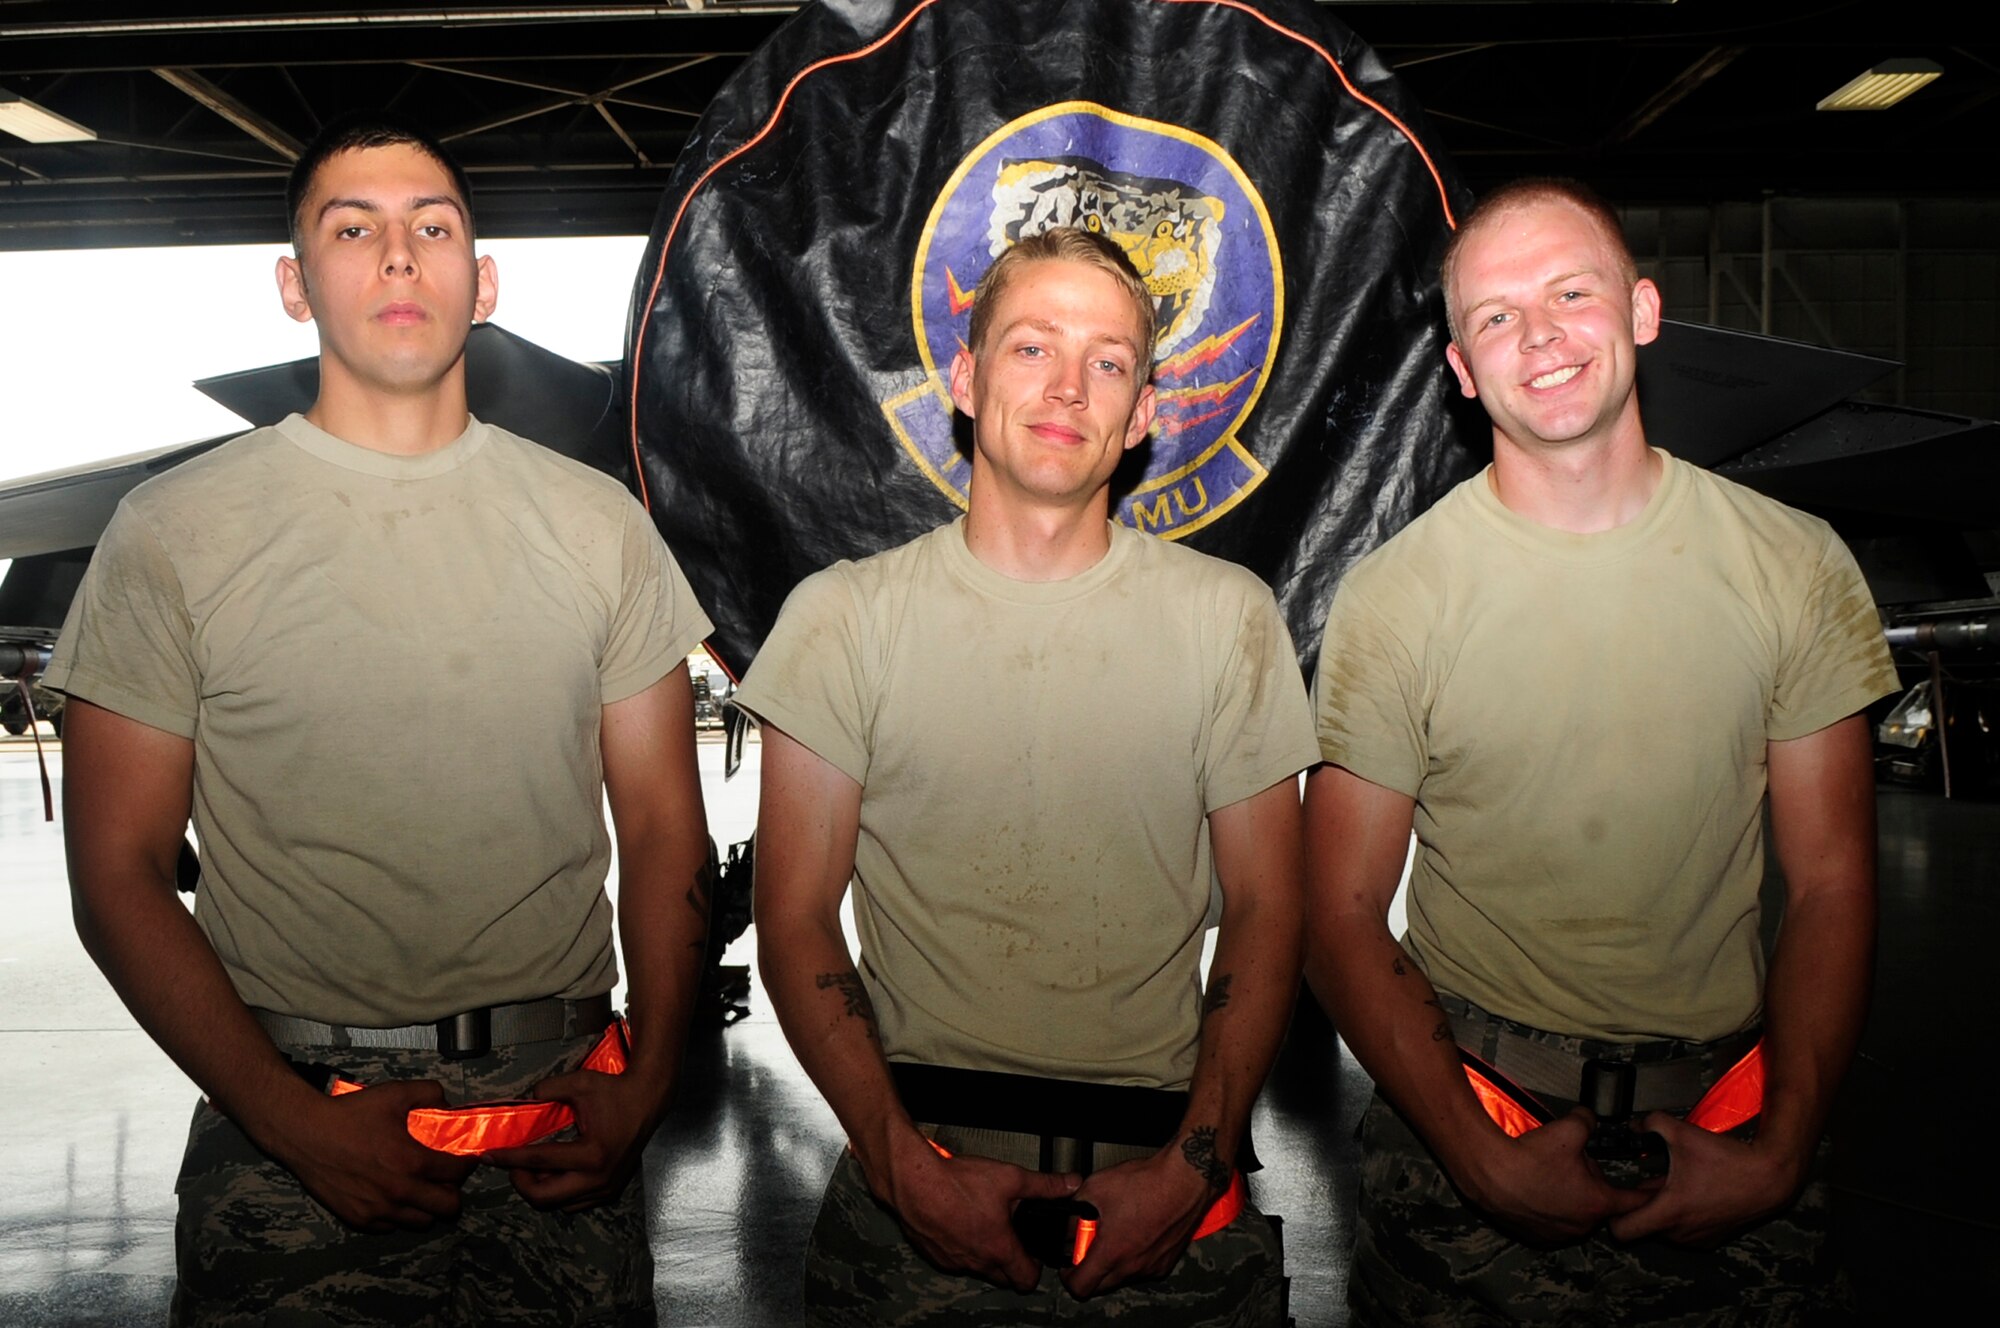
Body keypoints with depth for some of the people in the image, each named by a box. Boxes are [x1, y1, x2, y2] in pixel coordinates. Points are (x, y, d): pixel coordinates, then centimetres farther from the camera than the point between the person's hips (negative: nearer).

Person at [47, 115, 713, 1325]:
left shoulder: (599, 522, 5)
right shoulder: (176, 531, -1)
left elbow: (663, 829, 5)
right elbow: (118, 873, -2)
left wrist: (647, 1080, -7)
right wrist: (295, 1122, -12)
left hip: (560, 1123, 2)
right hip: (287, 1124, -1)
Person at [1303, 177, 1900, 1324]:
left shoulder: (1795, 564, -2)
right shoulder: (1394, 595, -9)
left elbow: (1833, 887, 0)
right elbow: (1344, 917, -7)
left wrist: (1781, 1155, -9)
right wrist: (1485, 1162, -15)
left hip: (1730, 1126, 2)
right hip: (1467, 1130, -1)